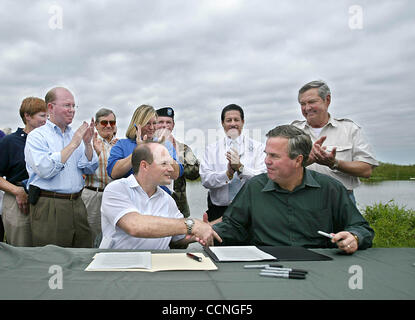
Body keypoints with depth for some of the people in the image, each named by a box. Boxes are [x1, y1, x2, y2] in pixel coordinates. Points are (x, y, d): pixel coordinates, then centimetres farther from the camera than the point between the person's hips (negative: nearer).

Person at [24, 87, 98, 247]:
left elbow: (90, 169, 8)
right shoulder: (37, 136, -4)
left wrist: (87, 144, -7)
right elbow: (45, 170, -20)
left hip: (77, 203, 5)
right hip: (49, 207, -5)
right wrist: (73, 145, -16)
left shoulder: (76, 135, 12)